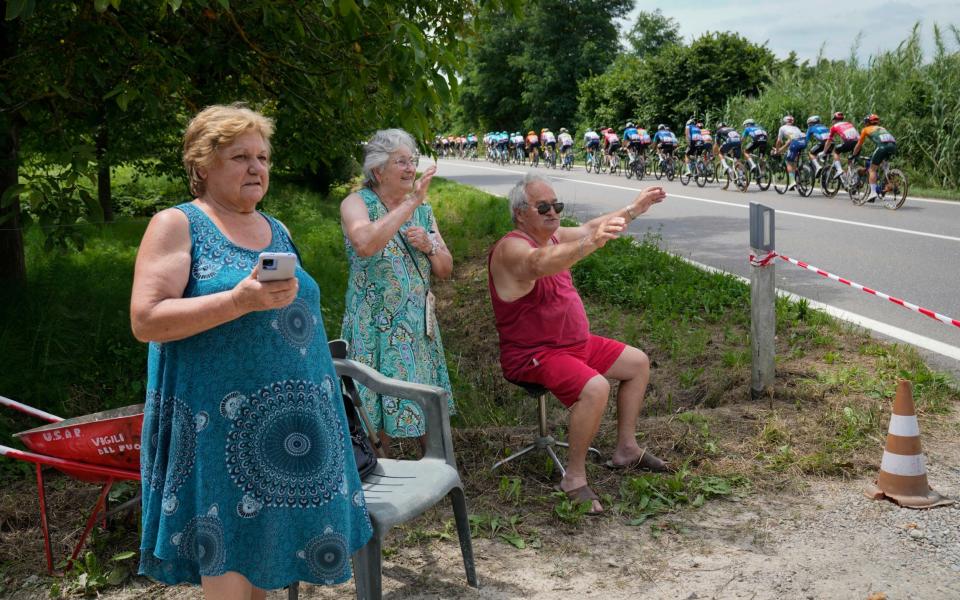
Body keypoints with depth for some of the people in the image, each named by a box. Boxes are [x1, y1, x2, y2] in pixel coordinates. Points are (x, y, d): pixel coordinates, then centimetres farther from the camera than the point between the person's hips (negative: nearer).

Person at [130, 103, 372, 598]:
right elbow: (145, 320, -15)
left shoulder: (276, 231, 15)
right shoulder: (177, 225, -4)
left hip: (287, 419, 6)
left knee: (267, 556, 12)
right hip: (219, 424, -6)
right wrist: (240, 300, -23)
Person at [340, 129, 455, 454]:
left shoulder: (423, 210, 9)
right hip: (376, 327, -5)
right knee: (376, 409, 1)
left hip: (420, 326, 5)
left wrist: (429, 246, -9)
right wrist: (411, 203, -29)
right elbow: (366, 244, -32)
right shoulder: (357, 203, -9)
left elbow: (446, 270, 12)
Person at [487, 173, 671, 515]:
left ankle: (626, 450, 22)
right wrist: (590, 244, -61)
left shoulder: (552, 235, 7)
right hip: (532, 355, -10)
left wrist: (632, 210, 22)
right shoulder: (513, 248, -23)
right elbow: (540, 264, -46)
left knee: (638, 363, 14)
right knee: (595, 388, -33)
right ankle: (574, 478, -17)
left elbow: (590, 229, 24)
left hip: (574, 343, 10)